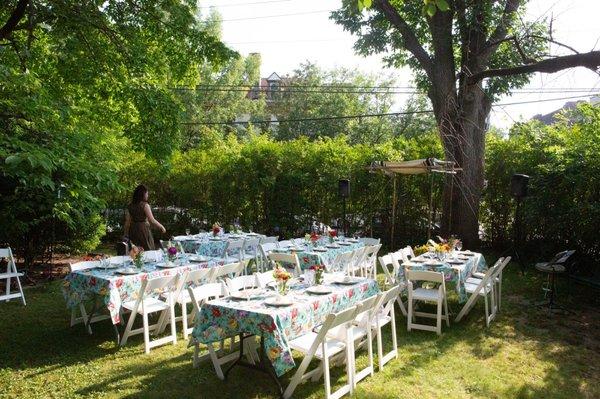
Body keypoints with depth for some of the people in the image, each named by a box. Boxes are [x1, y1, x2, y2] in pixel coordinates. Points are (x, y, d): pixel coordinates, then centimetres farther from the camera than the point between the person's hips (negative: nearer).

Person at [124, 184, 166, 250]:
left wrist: (126, 234, 15)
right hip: (144, 230, -5)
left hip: (133, 230, 6)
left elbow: (127, 222, 7)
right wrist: (161, 227, -2)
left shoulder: (130, 206, 5)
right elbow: (152, 220, -14)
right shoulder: (145, 205, -11)